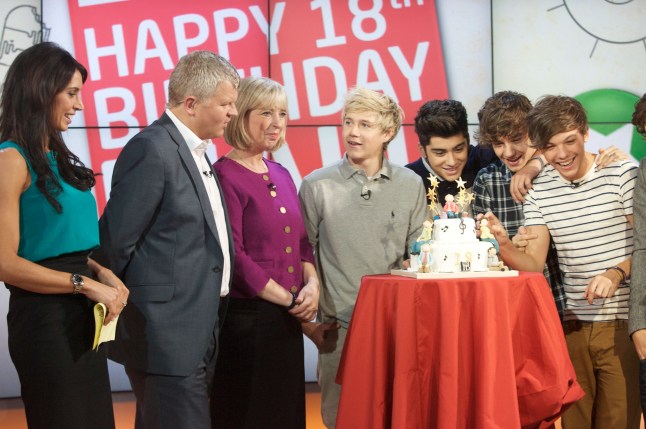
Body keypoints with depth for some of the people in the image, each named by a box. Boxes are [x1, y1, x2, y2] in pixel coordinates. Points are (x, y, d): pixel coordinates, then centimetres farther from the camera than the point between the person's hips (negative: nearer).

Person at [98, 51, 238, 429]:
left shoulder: (195, 151, 15)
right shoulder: (152, 149, -15)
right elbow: (115, 241, -15)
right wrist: (134, 307, -6)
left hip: (199, 333, 9)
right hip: (166, 335, -9)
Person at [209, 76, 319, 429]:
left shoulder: (282, 176, 13)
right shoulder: (224, 176, -10)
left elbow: (302, 241, 16)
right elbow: (232, 255, -16)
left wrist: (312, 284, -4)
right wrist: (289, 299, -13)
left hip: (287, 322, 7)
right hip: (245, 319, -7)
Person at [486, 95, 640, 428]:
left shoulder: (622, 174, -5)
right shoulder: (538, 191, 6)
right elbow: (534, 264, 2)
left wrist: (616, 273, -22)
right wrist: (503, 246, -18)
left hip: (623, 322, -3)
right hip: (573, 323, 4)